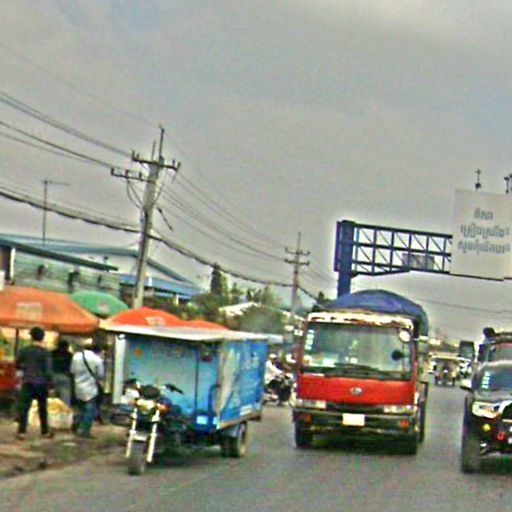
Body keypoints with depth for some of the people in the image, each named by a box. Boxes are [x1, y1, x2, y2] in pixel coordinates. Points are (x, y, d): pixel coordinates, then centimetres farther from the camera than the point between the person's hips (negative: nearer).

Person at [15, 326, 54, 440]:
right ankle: (45, 431, 19)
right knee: (43, 408, 12)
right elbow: (48, 371, -9)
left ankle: (21, 432, -13)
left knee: (24, 408, -2)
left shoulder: (24, 351, 0)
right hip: (41, 383, 0)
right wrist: (51, 386, -6)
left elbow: (17, 365, 11)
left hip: (27, 383, 0)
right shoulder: (45, 353, -6)